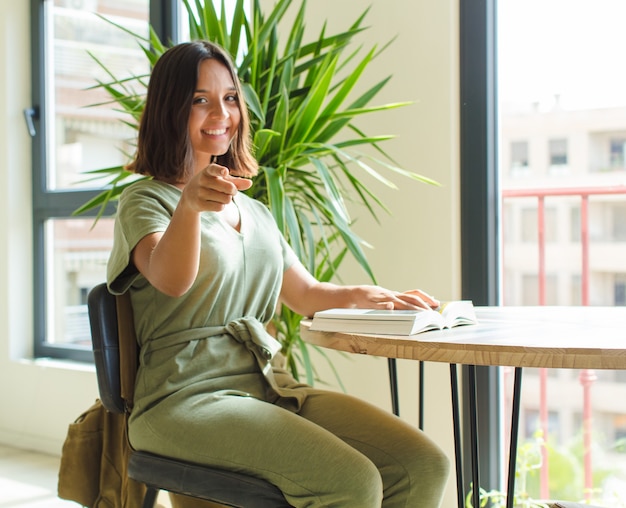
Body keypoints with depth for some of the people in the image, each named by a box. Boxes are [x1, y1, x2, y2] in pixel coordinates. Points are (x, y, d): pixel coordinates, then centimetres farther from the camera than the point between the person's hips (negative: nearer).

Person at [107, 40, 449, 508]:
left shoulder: (254, 211, 23)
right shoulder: (145, 199, 1)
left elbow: (304, 293, 27)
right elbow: (170, 280, -20)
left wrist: (362, 295, 6)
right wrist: (190, 205, -41)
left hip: (272, 386, 7)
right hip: (187, 397, -6)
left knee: (425, 467, -15)